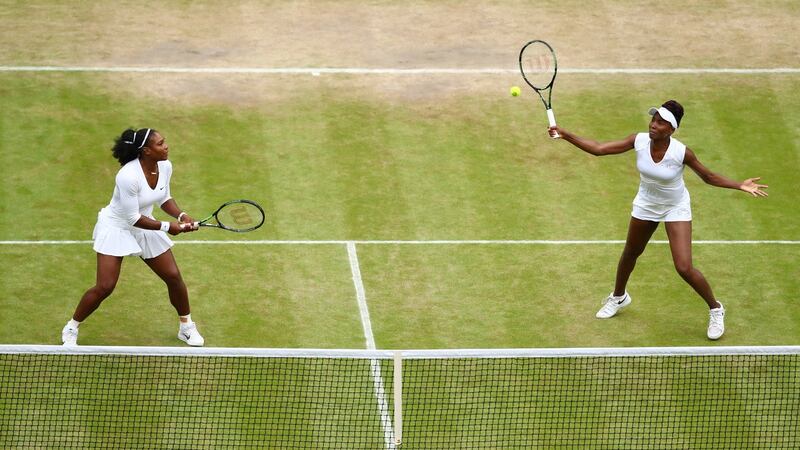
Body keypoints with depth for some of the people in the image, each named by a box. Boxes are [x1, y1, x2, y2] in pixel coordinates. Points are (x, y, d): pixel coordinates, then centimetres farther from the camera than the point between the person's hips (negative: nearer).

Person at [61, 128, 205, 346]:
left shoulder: (165, 166, -12)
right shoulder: (128, 176, -34)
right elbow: (133, 218, -27)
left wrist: (181, 216, -11)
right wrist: (166, 227, -22)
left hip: (145, 228, 7)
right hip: (116, 228, -7)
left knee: (173, 276, 6)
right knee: (104, 287, -10)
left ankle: (186, 327, 28)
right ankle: (71, 329, 12)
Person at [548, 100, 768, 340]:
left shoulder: (682, 153, -30)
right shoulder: (639, 141, -23)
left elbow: (709, 177, -14)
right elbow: (598, 149, -17)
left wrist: (740, 185, -25)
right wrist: (566, 135, -25)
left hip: (676, 209, -4)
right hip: (646, 205, 4)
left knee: (684, 268, -12)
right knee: (630, 253, 24)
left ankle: (715, 309, 13)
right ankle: (618, 297, 53)